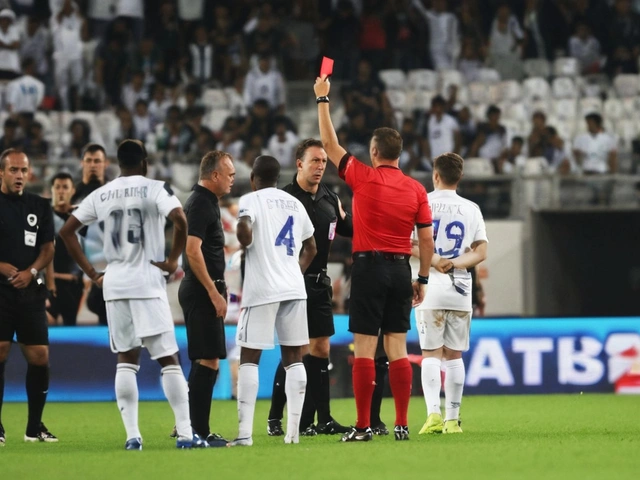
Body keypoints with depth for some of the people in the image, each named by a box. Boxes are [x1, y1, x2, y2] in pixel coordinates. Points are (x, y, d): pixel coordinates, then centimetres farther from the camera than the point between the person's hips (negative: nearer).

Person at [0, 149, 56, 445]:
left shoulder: (39, 207, 11)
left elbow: (48, 248, 11)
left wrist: (31, 271, -7)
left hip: (30, 289, 4)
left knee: (39, 355, 1)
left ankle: (35, 427, 13)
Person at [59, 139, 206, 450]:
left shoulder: (102, 195, 10)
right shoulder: (155, 189, -3)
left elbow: (67, 230, 11)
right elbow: (180, 220, -20)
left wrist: (91, 272, 11)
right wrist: (172, 260, -9)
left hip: (114, 284, 4)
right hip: (147, 283, -4)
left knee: (126, 360, 10)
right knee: (168, 358, -1)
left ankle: (132, 435, 3)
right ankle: (185, 433, -5)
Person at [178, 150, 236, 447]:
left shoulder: (204, 201, 17)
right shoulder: (201, 204, -14)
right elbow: (193, 250, -22)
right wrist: (214, 292, -22)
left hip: (202, 291, 11)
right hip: (202, 291, -11)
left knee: (203, 361, 14)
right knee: (208, 361, -11)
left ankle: (190, 427, 19)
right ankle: (199, 432, -11)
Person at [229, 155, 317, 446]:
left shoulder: (251, 200, -2)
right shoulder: (294, 203, 15)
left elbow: (244, 229, -22)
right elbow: (310, 247, 21)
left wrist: (246, 244, -2)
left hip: (261, 289, -4)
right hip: (294, 288, 5)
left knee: (249, 357, -1)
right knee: (293, 358, 8)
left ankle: (244, 432, -7)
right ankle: (293, 430, 4)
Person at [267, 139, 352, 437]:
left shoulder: (330, 199, 11)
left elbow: (347, 228, 26)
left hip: (320, 283, 7)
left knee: (320, 349, 8)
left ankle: (323, 419, 13)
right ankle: (275, 419, 0)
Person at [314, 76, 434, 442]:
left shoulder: (364, 178, -5)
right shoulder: (416, 190, 4)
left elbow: (330, 144, 5)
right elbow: (427, 239, 5)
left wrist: (322, 99, 14)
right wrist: (423, 279, 15)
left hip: (369, 267, -4)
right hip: (401, 269, 4)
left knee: (364, 348, -4)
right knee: (398, 347, 6)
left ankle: (364, 426, -7)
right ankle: (402, 424, 4)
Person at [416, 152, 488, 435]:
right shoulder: (471, 209, 8)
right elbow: (481, 252, 3)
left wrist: (434, 260, -8)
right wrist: (454, 263, -7)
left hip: (430, 288, -2)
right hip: (460, 290, 2)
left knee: (431, 353, -1)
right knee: (454, 354, 8)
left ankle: (433, 412, -17)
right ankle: (453, 418, 7)